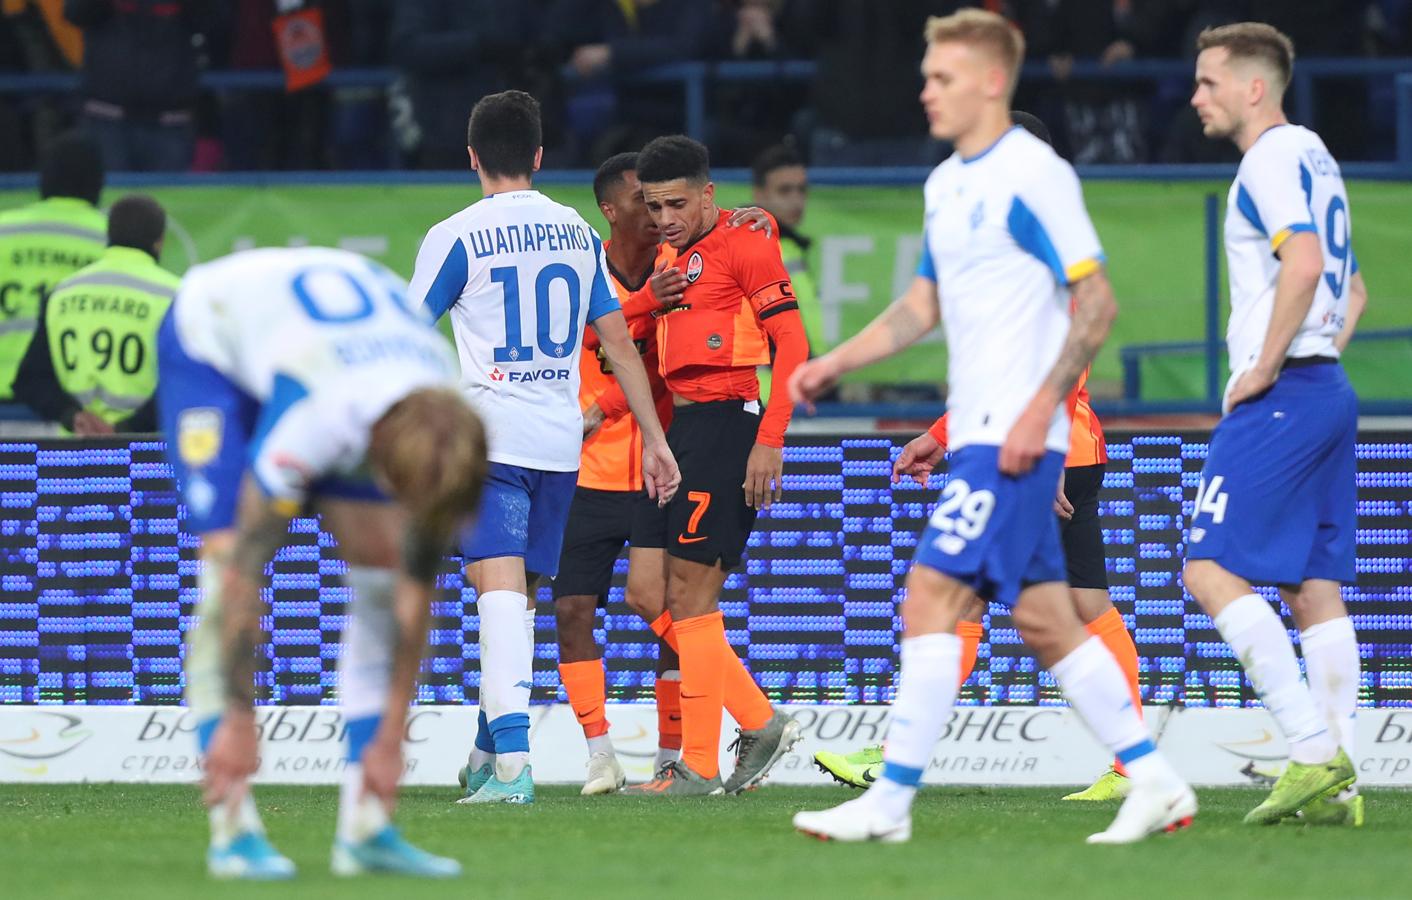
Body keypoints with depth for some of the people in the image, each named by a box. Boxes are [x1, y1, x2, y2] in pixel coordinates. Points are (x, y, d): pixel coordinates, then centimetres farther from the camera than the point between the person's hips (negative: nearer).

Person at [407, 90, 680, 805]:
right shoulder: (578, 233, 12)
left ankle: (512, 759, -28)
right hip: (561, 438, 5)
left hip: (489, 432, -5)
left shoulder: (457, 237, -3)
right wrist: (654, 439, 18)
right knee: (519, 596, 16)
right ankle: (487, 756, 25)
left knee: (501, 589, -15)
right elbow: (619, 343, 14)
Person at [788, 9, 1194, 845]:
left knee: (932, 597, -12)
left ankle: (891, 800, -11)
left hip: (1015, 437, -9)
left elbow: (1097, 300, -14)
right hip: (976, 432, 9)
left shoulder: (1035, 174, -12)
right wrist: (836, 362, 13)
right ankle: (1157, 783, 14)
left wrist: (1041, 409, -20)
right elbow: (924, 304, 24)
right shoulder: (946, 183, 15)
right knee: (1044, 618, 9)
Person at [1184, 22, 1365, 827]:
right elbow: (1353, 291, 28)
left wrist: (1264, 368, -19)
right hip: (1329, 393, 10)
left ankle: (1316, 750, -18)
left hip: (1281, 397, -10)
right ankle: (1337, 783, 2)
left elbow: (1305, 259, -25)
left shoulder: (1274, 158, -9)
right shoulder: (1314, 158, 21)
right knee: (1315, 584, 6)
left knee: (1212, 568, -11)